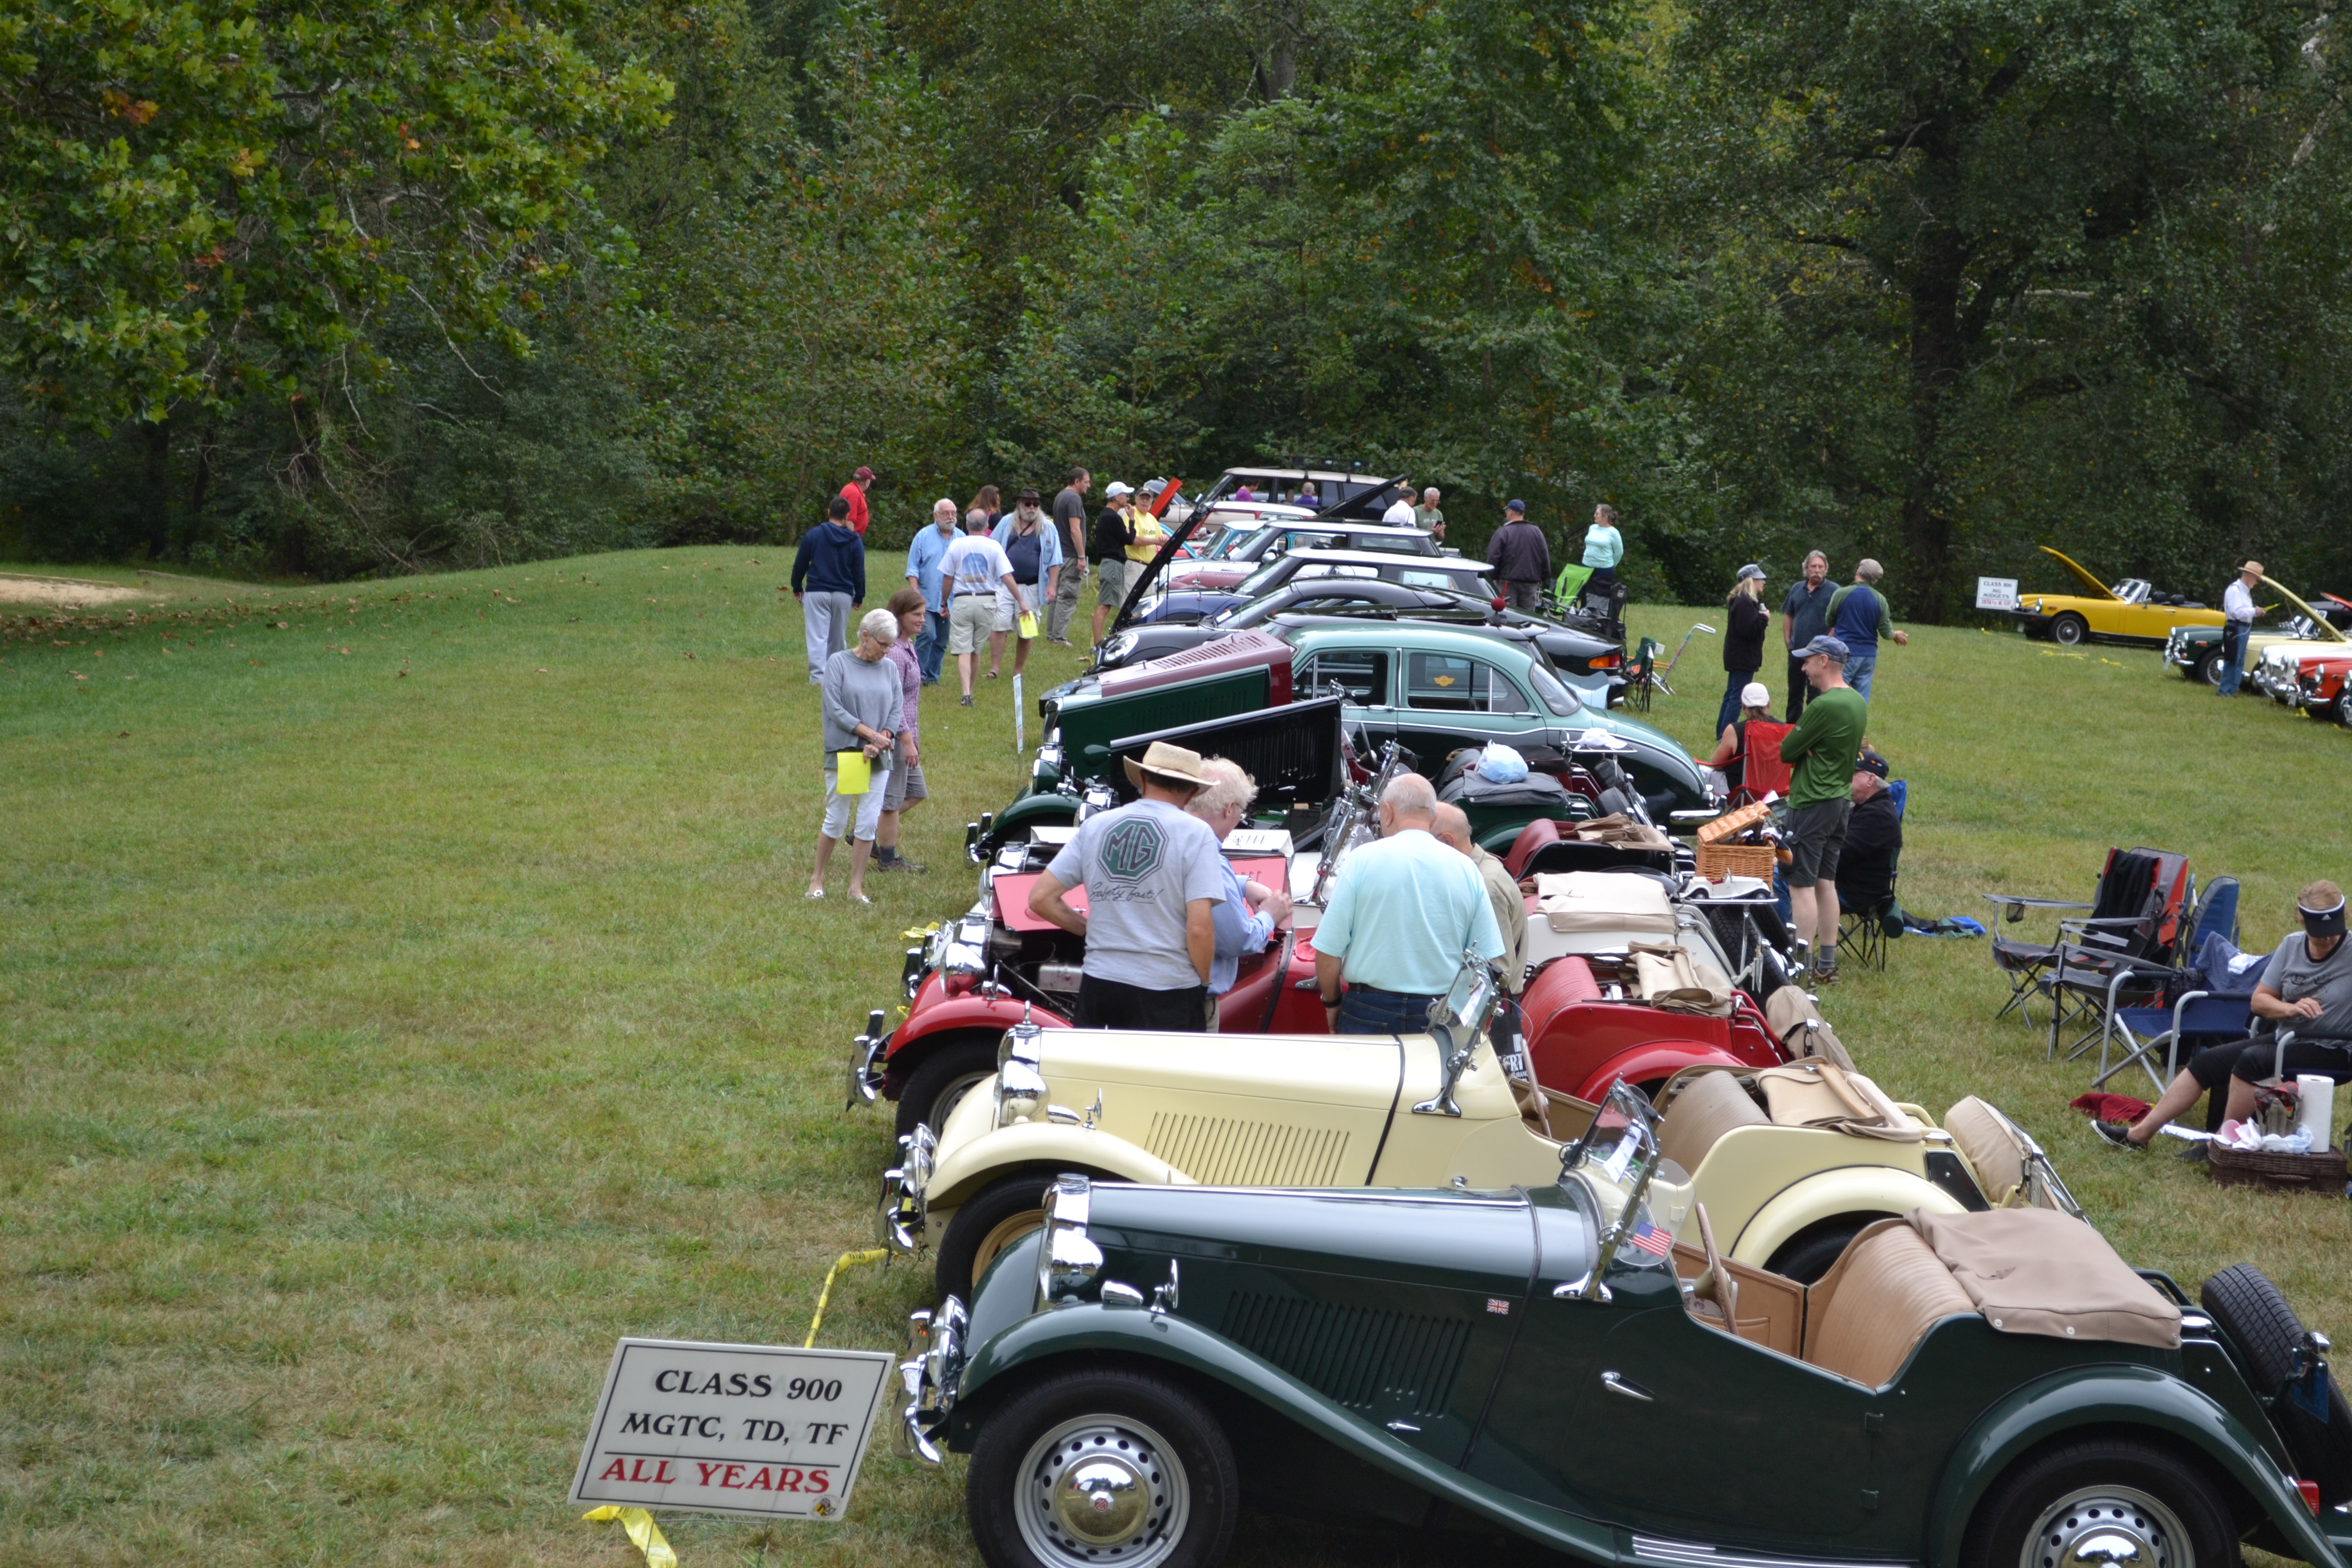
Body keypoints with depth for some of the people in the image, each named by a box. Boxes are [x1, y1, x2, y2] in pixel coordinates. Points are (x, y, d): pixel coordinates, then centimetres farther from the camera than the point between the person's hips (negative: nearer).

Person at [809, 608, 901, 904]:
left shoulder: (890, 668, 6)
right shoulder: (839, 663, -5)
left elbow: (896, 710, 4)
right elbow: (835, 710, -10)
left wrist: (881, 741, -13)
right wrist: (872, 734, -16)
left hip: (877, 758, 3)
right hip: (843, 754, -3)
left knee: (868, 823, 2)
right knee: (837, 821, 3)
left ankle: (856, 887, 10)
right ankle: (817, 878, 20)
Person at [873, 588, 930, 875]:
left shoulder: (908, 646, 10)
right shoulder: (894, 652, -21)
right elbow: (893, 702, -23)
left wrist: (914, 736, 21)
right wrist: (907, 741, -21)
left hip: (906, 734, 10)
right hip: (894, 735, -10)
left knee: (915, 793, 17)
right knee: (892, 800, 3)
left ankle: (869, 833, 23)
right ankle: (888, 859, 15)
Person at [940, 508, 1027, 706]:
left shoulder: (956, 546, 0)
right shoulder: (994, 547, -1)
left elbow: (948, 578, 4)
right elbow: (1007, 577, -7)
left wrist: (945, 604, 15)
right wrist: (1021, 601, -2)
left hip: (962, 601, -1)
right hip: (986, 601, 1)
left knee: (963, 650, -4)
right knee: (977, 650, 15)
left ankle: (966, 693, -18)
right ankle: (970, 688, 24)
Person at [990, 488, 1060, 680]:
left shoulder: (1048, 528, 5)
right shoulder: (1006, 524, 8)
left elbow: (1054, 561, 5)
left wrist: (1052, 586, -3)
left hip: (1031, 588, 0)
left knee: (1026, 632, 6)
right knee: (999, 626, -10)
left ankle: (1018, 671, 17)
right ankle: (995, 668, -8)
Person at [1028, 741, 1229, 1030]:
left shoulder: (1096, 825, 7)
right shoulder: (1195, 833, -6)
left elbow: (1040, 899, 7)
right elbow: (1199, 928, -14)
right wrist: (1204, 984, 2)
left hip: (1098, 984, 4)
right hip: (1169, 992, -4)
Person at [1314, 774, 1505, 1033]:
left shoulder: (1363, 861, -6)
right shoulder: (1466, 870, 1)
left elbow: (1328, 951, -6)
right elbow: (1488, 958, 3)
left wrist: (1333, 1003, 9)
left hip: (1370, 1014, -2)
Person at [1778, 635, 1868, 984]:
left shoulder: (1824, 706, -21)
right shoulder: (1858, 702, 9)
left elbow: (1786, 751, -17)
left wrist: (1801, 749, 1)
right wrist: (1808, 749, -5)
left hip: (1812, 804, -9)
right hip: (1841, 797, 9)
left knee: (1802, 885, -5)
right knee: (1826, 882, 14)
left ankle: (1802, 965, -5)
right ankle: (1827, 964, 17)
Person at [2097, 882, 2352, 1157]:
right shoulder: (2293, 944, 4)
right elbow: (2259, 1000, 7)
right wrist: (2291, 1009, -13)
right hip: (2284, 1038, 7)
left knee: (2251, 1061, -29)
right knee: (2207, 1062, 0)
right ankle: (2139, 1134, 3)